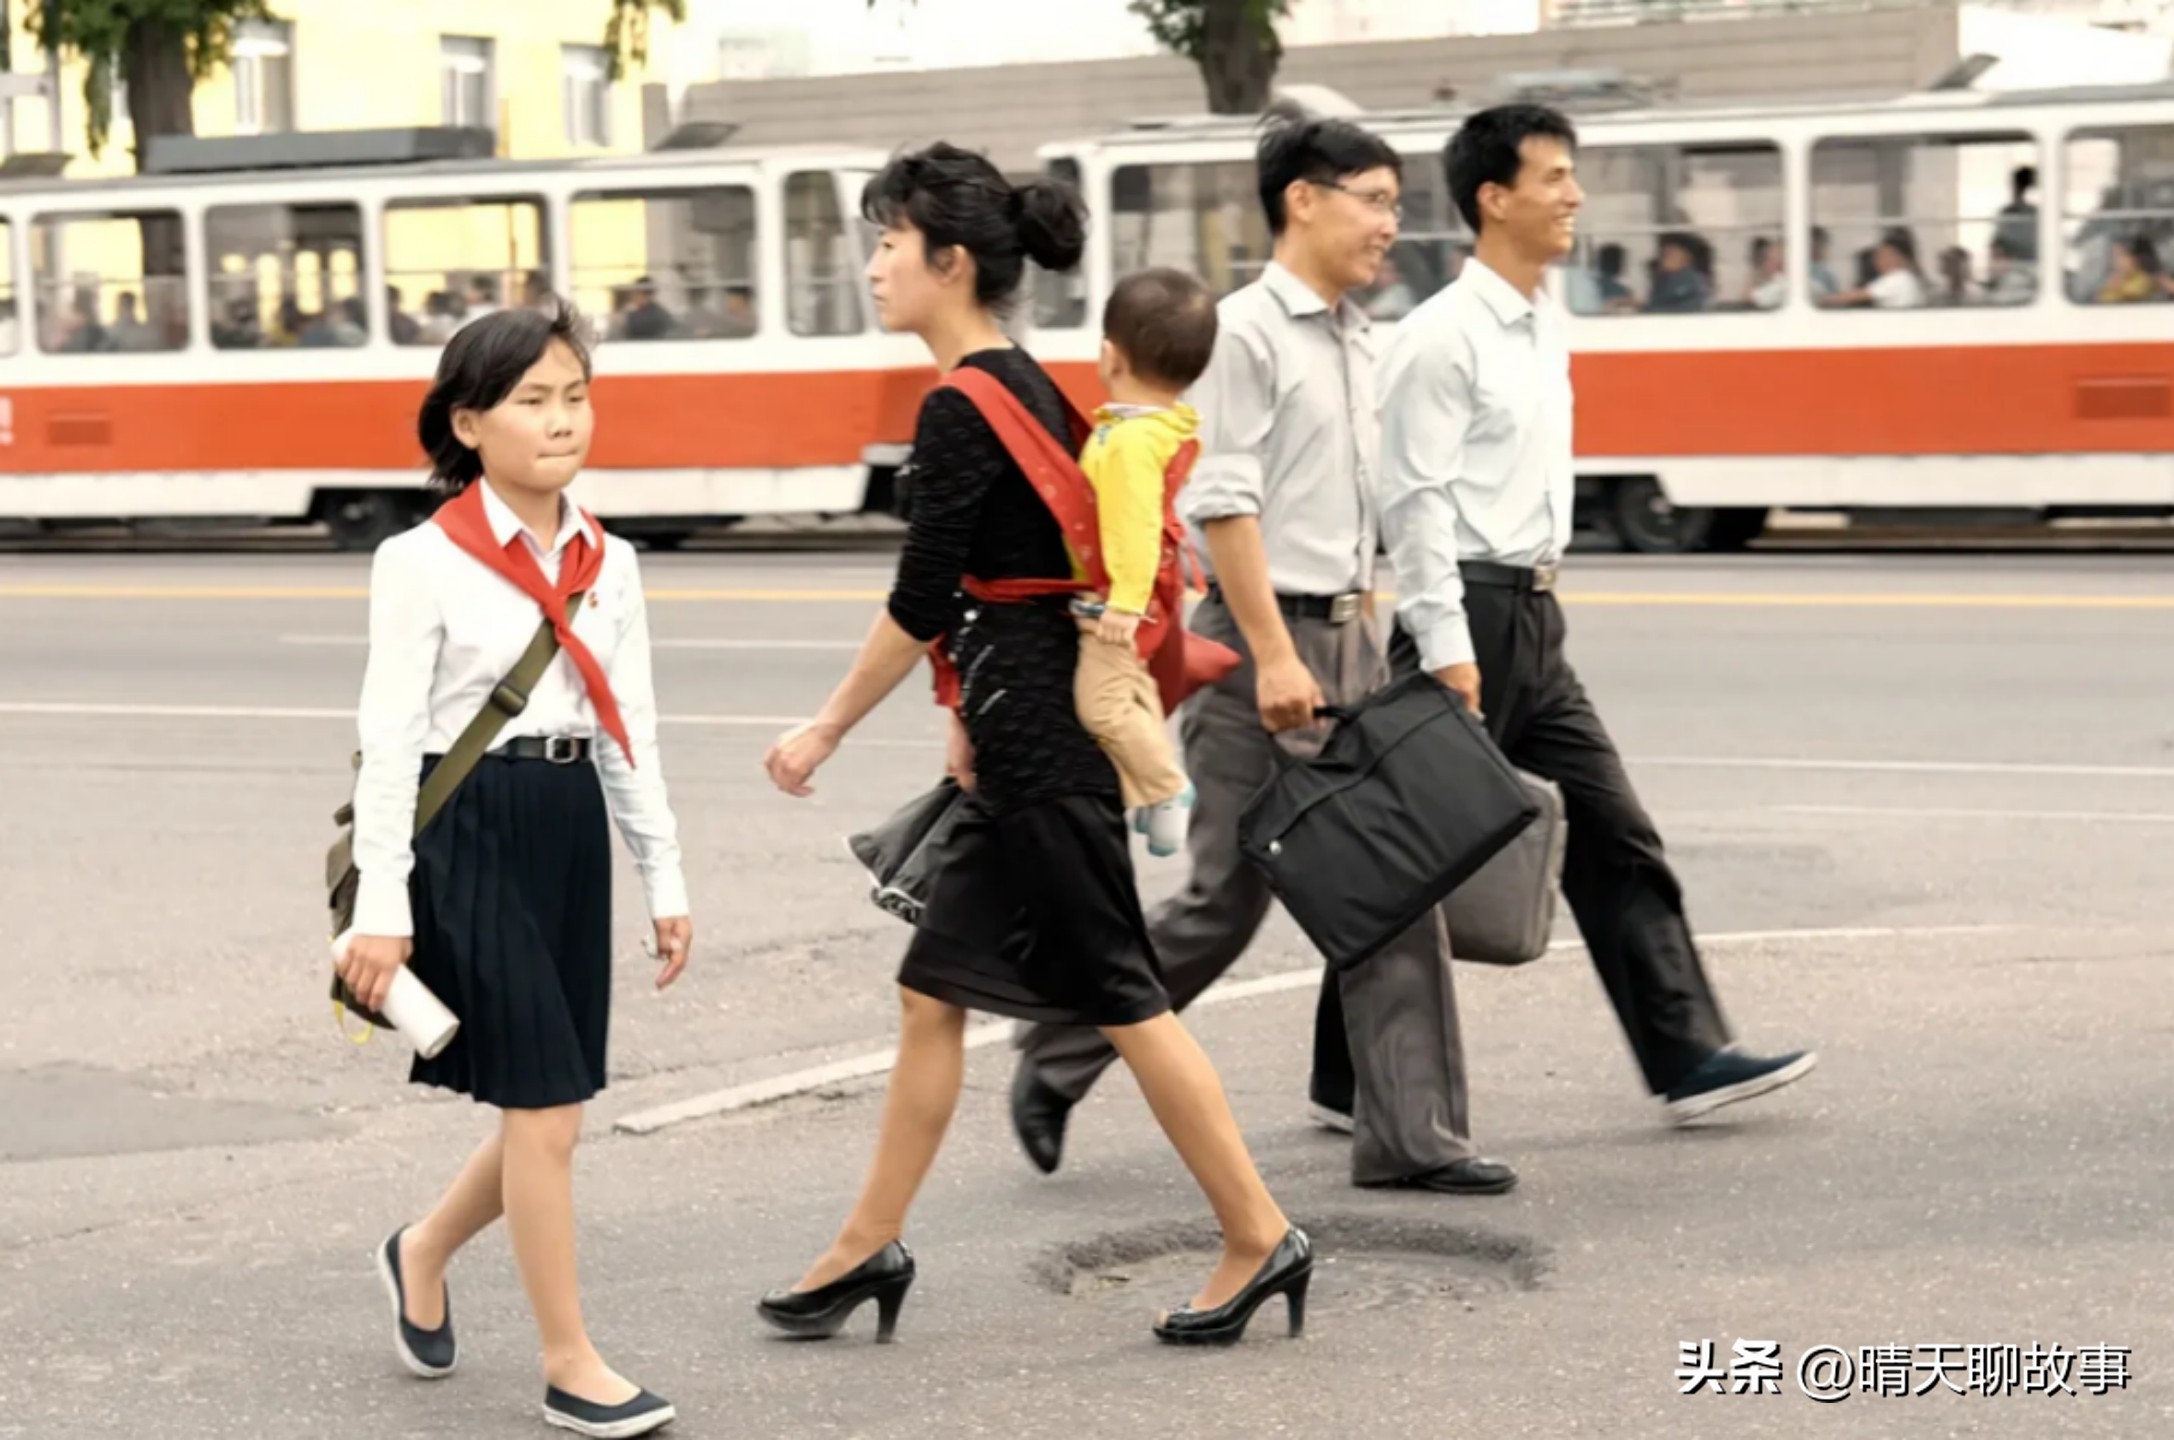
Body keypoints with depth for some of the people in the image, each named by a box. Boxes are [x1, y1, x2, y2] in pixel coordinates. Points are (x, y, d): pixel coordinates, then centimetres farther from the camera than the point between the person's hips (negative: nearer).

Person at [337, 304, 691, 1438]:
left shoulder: (606, 564, 8)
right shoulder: (425, 563, -9)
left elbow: (631, 733, 12)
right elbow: (390, 738, -10)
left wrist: (664, 879, 11)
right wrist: (381, 907, -13)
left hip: (571, 828, 6)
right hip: (468, 830, -6)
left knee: (547, 1108, 9)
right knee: (544, 1110, -5)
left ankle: (424, 1253, 37)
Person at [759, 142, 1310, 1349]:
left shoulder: (962, 410, -16)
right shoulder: (1028, 388, 13)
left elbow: (920, 601, -16)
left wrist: (826, 730, -7)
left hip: (1036, 743, -10)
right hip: (1036, 733, 10)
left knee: (1118, 996, -3)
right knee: (933, 992, 13)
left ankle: (1260, 1238, 5)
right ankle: (869, 1245, 20)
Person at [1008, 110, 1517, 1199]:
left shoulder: (1357, 340, 14)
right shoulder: (1245, 332, -11)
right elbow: (1223, 504, -17)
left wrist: (1365, 643, 17)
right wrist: (1272, 656, -21)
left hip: (1348, 638, 8)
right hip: (1263, 636, -8)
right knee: (1227, 900, -2)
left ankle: (1408, 1131, 7)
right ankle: (1057, 1063, 16)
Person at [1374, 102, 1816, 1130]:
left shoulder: (1543, 325, 13)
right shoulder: (1444, 338, -14)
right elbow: (1416, 500, -18)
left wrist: (1533, 593, 20)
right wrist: (1447, 651, -22)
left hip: (1533, 618, 9)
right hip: (1471, 616, -9)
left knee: (1613, 840, 5)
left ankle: (1686, 1056, 7)